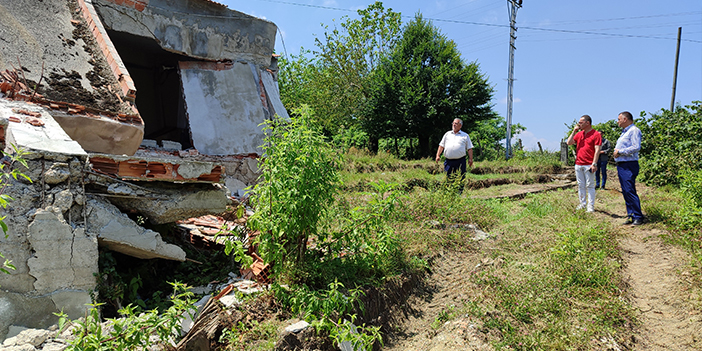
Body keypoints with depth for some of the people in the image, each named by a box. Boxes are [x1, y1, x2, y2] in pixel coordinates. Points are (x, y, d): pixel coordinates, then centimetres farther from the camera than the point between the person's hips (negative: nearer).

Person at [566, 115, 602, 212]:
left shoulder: (596, 134, -4)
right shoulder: (579, 134, 14)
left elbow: (597, 150, -9)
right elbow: (569, 142, 10)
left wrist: (594, 164, -16)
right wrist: (574, 131, 4)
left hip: (589, 165, -6)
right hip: (578, 164, 6)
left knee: (590, 186, -1)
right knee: (580, 186, 9)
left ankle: (590, 206, 3)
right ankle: (582, 204, 17)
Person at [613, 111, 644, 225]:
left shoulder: (634, 130, -8)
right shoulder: (624, 132, 22)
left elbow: (636, 147, -19)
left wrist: (620, 152, -14)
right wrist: (616, 152, 11)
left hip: (629, 165, -10)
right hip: (621, 165, 10)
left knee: (630, 191, -12)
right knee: (625, 191, 9)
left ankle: (638, 217, -8)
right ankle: (630, 215, 13)